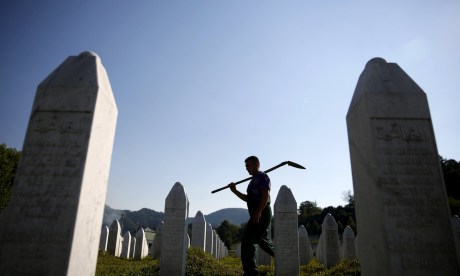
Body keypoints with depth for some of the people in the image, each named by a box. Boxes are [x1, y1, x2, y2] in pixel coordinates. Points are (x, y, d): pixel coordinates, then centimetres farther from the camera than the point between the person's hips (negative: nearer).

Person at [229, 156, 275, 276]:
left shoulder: (262, 177, -7)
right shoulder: (254, 180, 21)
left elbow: (265, 195, -19)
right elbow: (248, 199, 22)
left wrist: (258, 212, -28)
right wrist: (235, 191, 12)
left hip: (261, 214, -10)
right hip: (257, 215, 10)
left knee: (247, 241, -11)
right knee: (263, 241, 19)